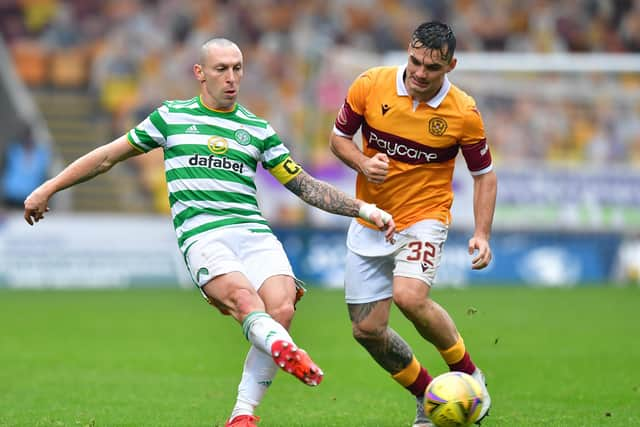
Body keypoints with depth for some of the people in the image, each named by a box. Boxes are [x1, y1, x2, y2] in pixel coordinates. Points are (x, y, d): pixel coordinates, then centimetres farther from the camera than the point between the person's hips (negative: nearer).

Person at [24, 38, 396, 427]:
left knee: (281, 309, -26)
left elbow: (306, 187, 23)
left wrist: (366, 210, 15)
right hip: (203, 235, -2)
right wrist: (48, 189, 20)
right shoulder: (171, 116, 15)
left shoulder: (259, 129, 20)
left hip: (255, 231, 2)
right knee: (242, 297, -33)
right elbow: (109, 157, 22)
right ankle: (286, 350, -64)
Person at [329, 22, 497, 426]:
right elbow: (339, 137, 4)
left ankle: (468, 374, -6)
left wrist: (482, 234, -10)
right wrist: (363, 163, -18)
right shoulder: (370, 85, -10)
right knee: (367, 329, 0)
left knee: (410, 296, -30)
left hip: (424, 216, -3)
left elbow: (484, 174, 1)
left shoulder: (464, 113, -12)